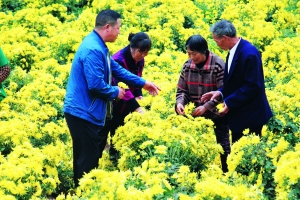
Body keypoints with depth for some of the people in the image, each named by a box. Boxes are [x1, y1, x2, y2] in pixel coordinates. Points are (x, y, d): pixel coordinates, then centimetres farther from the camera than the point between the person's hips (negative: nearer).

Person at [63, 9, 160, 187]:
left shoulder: (98, 46, 11)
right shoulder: (93, 49, -23)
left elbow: (116, 69, 20)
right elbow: (95, 84, -27)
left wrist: (143, 83, 19)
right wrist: (115, 92, -9)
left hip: (89, 112, 11)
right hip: (83, 113, -11)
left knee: (93, 156, 16)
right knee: (87, 160, -4)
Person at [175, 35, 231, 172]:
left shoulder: (218, 65, -16)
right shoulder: (188, 65, -1)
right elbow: (182, 90, 6)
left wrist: (206, 107, -25)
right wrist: (180, 103, -15)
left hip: (217, 116, -4)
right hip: (196, 116, 4)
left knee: (221, 148, 5)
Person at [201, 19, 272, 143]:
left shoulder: (249, 54, -23)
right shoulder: (233, 51, 6)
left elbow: (252, 86, -23)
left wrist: (230, 103, -21)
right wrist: (220, 92, 0)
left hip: (250, 116, -9)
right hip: (238, 114, 9)